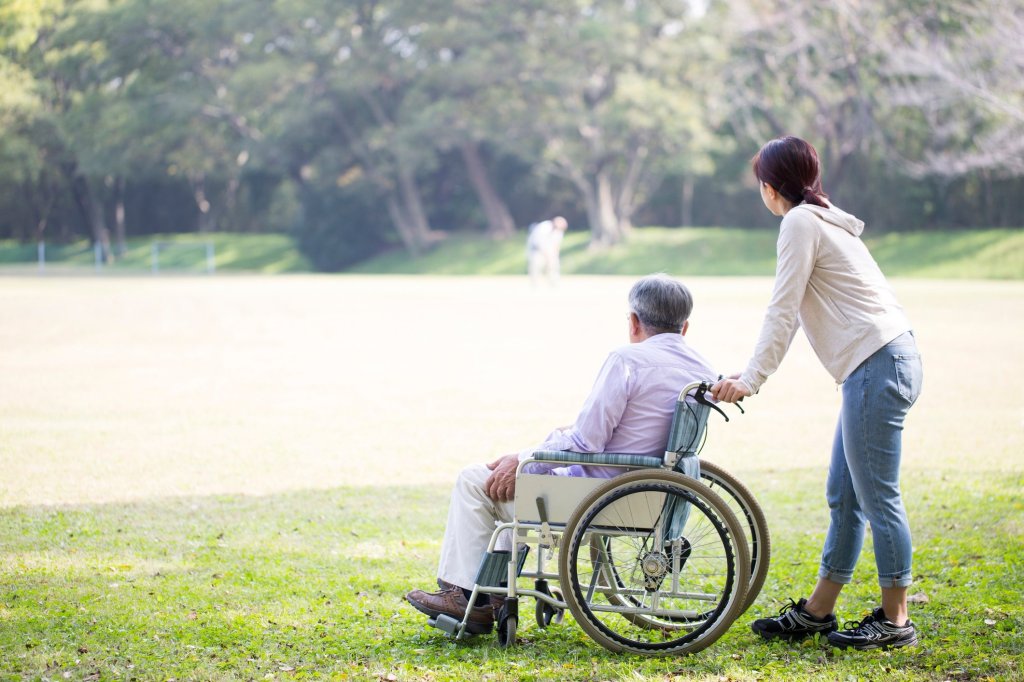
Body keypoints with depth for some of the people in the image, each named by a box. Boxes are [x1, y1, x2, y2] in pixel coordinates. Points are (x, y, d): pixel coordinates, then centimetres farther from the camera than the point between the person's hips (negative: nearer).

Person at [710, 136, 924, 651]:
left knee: (876, 496, -5)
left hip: (877, 366, -10)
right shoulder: (823, 220, 23)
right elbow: (790, 314, 24)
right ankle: (816, 612, 19)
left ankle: (895, 621, 1)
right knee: (843, 496, 13)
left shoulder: (800, 223, -7)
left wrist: (752, 380, -9)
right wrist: (750, 375, 22)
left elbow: (782, 313, -11)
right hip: (884, 362, 10)